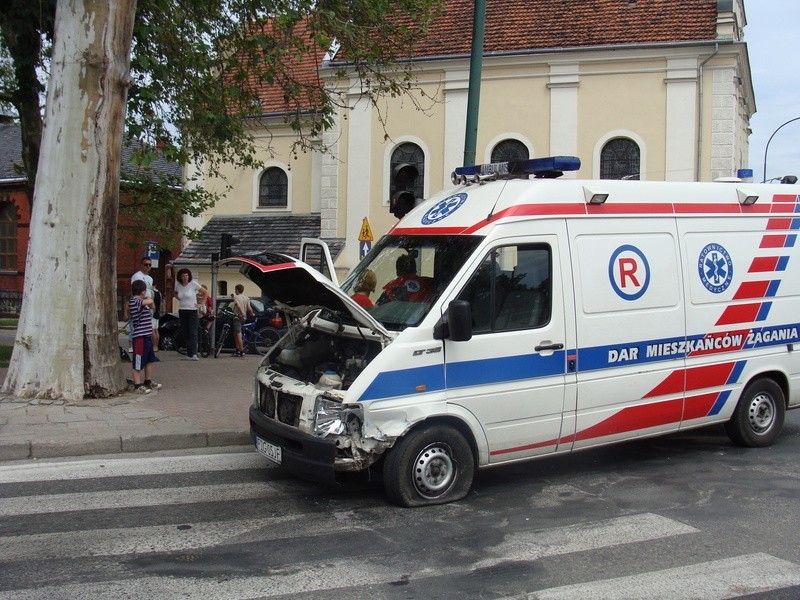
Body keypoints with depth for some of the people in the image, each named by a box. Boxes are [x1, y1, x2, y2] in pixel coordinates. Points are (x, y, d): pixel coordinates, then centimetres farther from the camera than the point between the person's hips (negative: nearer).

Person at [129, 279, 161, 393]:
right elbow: (150, 301, -30)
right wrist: (147, 298, -9)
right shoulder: (135, 302, -16)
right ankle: (137, 385, 3)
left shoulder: (140, 303, 16)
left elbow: (151, 309, 29)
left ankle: (148, 381, 31)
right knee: (138, 362, -2)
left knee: (150, 360, 20)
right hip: (140, 336, -11)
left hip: (146, 336, 11)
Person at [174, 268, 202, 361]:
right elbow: (175, 294, 27)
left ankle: (194, 354, -20)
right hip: (182, 311, 5)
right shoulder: (178, 285, 5)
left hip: (192, 311, -5)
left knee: (192, 333, -12)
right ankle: (189, 355, 11)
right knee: (185, 334, 6)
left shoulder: (193, 284, -7)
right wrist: (180, 299, 10)